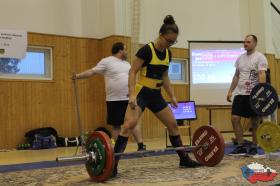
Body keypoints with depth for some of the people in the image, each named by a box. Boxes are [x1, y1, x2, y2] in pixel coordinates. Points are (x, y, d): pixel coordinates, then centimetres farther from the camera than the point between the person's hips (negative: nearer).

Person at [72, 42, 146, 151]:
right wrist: (78, 76, -19)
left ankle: (141, 146, 3)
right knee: (116, 125, 3)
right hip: (114, 100, -5)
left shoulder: (126, 64, 17)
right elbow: (92, 72, -7)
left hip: (129, 99, 5)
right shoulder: (106, 61, -3)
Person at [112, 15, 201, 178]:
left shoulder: (168, 53, 7)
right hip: (142, 93, -7)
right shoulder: (146, 50, -15)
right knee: (129, 125, -23)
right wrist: (132, 94, -23)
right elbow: (133, 72, -14)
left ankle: (184, 159, 26)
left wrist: (172, 95, 14)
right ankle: (113, 164, -18)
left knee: (173, 124, 11)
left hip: (156, 95, 8)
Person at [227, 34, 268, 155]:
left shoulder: (260, 57, -6)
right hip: (240, 93, 6)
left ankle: (254, 147, 14)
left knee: (255, 121, 2)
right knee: (235, 118, -2)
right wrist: (230, 90, 10)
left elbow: (262, 75, -16)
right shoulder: (240, 58, 13)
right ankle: (241, 146, 7)